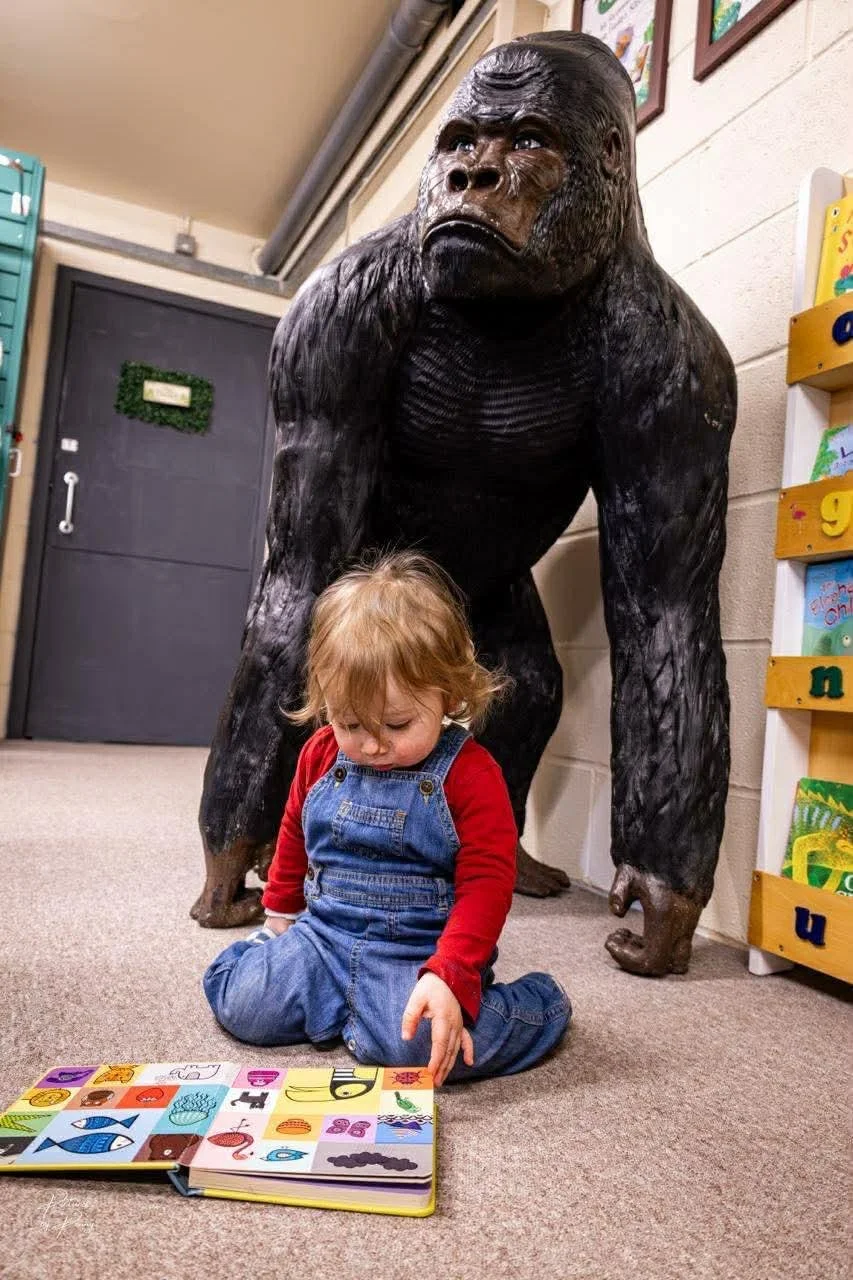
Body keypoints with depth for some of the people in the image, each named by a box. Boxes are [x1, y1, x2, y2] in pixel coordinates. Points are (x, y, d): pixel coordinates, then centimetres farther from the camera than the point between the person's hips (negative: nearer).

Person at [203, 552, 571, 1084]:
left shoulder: (471, 774, -15)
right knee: (244, 1006, -13)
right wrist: (280, 917, 24)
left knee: (414, 1042, -28)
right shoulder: (321, 755, 1)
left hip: (421, 952, -4)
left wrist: (448, 976, -29)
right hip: (322, 935, 4)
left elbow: (485, 884, -17)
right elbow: (293, 838, 18)